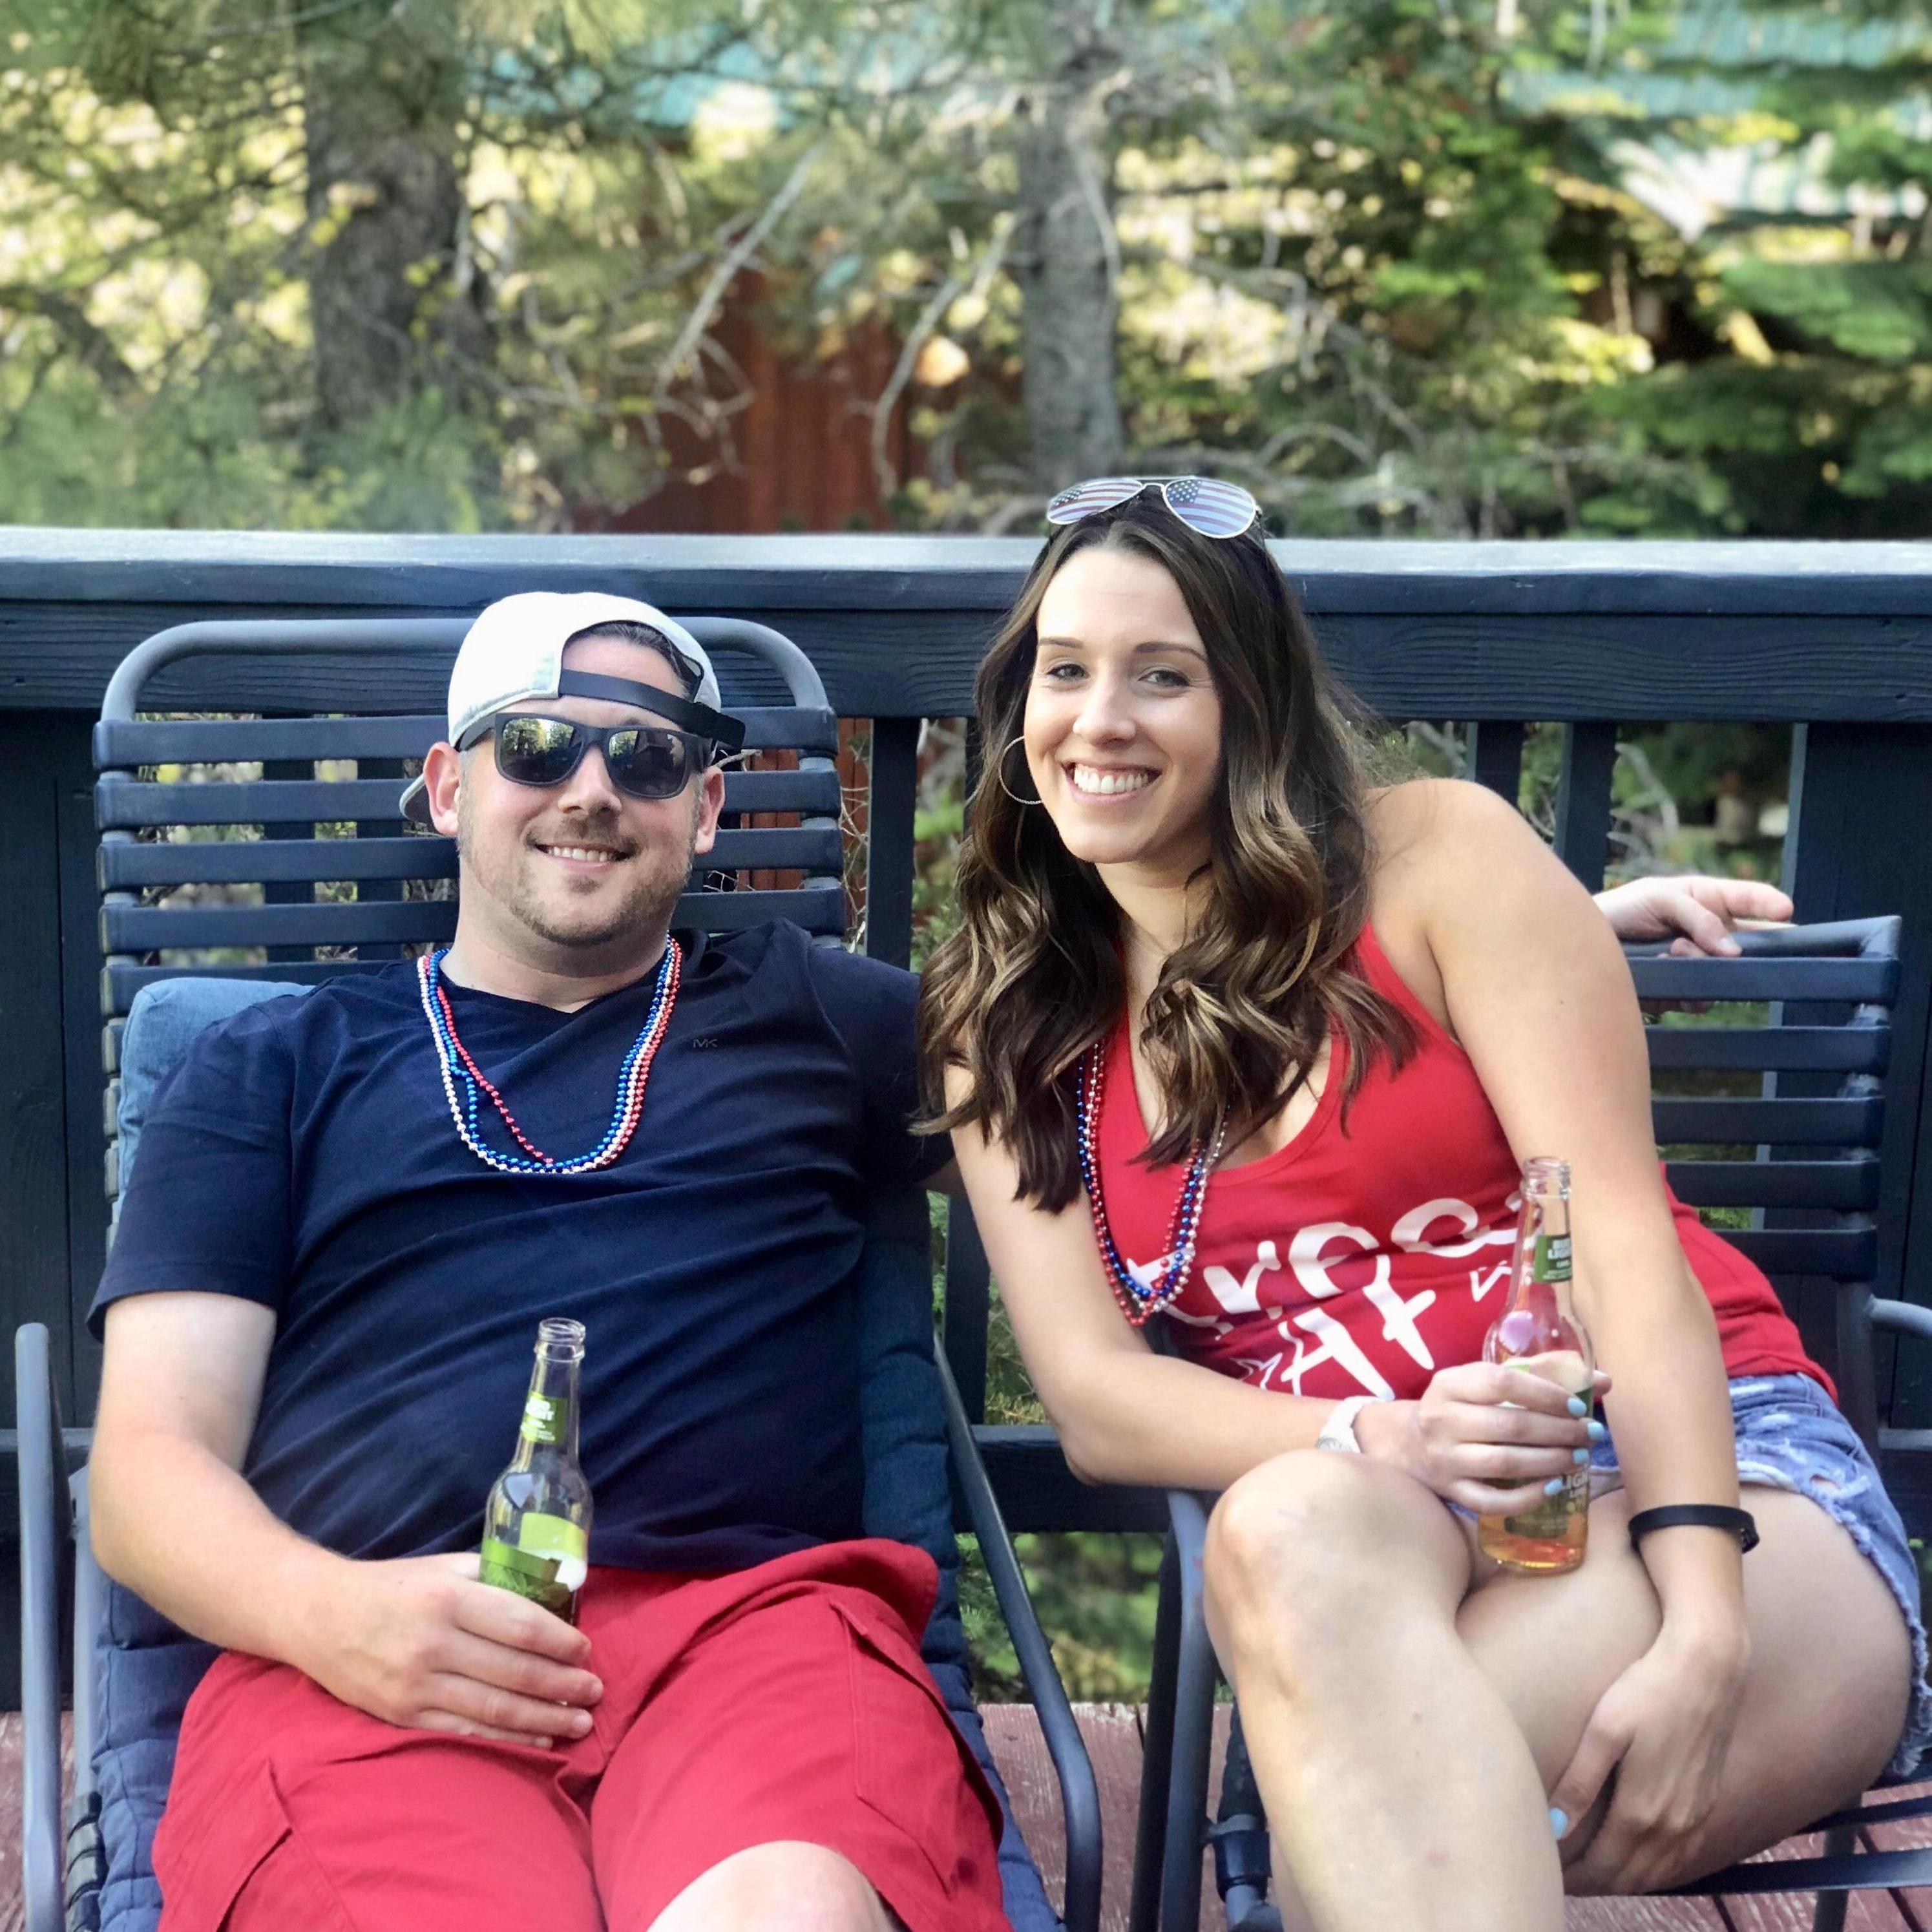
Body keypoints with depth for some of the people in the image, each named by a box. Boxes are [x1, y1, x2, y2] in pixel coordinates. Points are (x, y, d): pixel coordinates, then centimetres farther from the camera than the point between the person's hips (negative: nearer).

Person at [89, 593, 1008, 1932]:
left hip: (754, 1613, 1)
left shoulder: (807, 1015, 25)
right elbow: (151, 1461, 11)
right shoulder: (273, 1072, 22)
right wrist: (329, 1612, -9)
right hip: (374, 1661, 0)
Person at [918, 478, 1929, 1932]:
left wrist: (1704, 1626, -22)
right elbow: (1093, 1393, 2)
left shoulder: (1436, 855, 3)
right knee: (1283, 1533, -36)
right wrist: (1369, 1445, -20)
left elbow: (1620, 1228, -7)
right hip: (1374, 1527, 3)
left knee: (1372, 1788, -36)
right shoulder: (1000, 1026, 13)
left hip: (1707, 1480, -3)